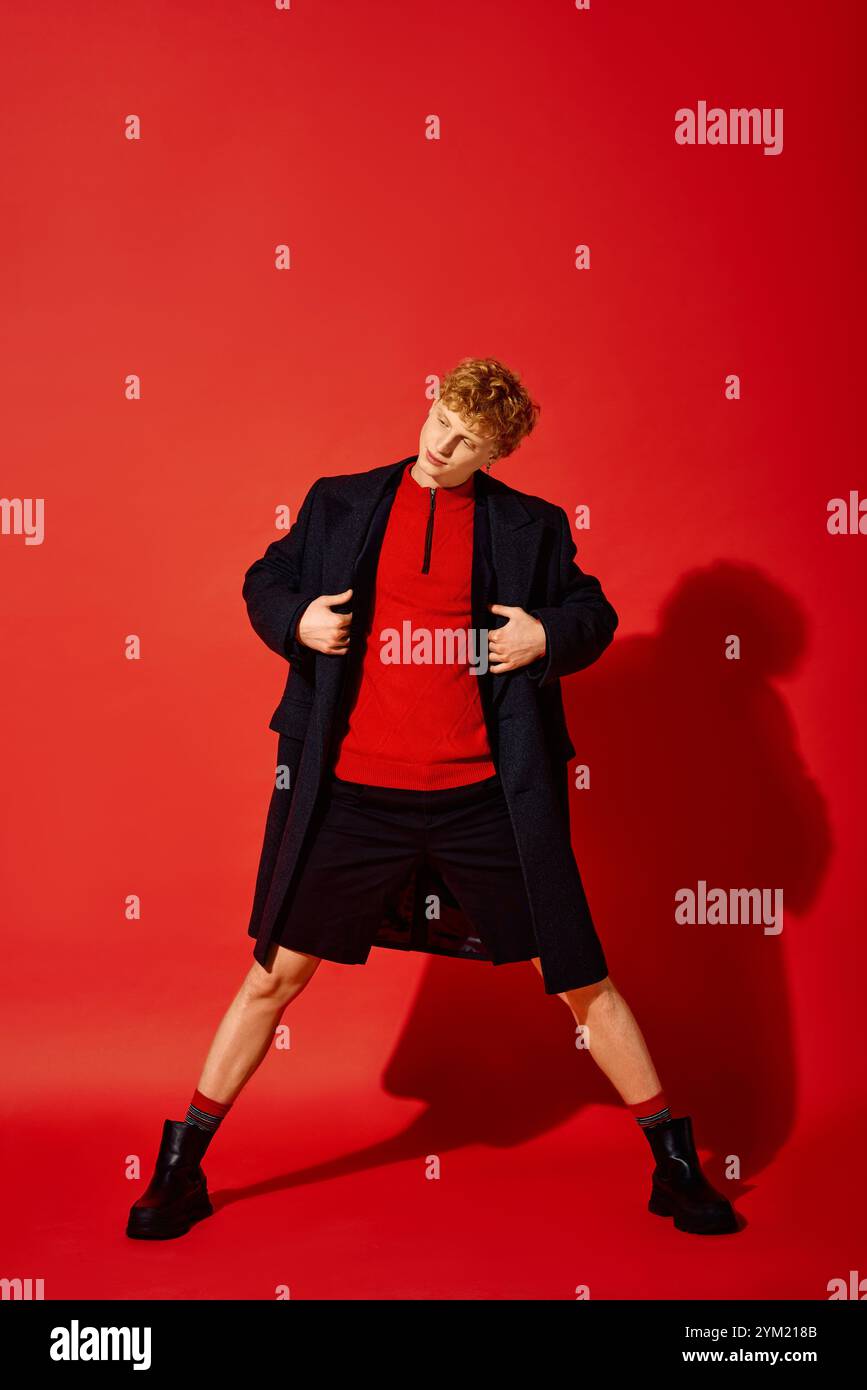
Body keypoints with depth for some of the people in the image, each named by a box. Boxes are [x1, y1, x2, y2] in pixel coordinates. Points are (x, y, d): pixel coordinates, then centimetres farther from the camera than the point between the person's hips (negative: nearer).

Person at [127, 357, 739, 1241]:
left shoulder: (530, 527, 4)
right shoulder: (340, 504, 6)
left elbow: (593, 616, 12)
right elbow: (264, 583, 16)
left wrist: (549, 636, -10)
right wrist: (296, 621, -6)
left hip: (487, 798, 0)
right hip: (353, 794, 1)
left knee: (581, 979, 7)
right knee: (276, 974, 8)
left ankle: (675, 1166, 26)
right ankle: (180, 1168, 26)